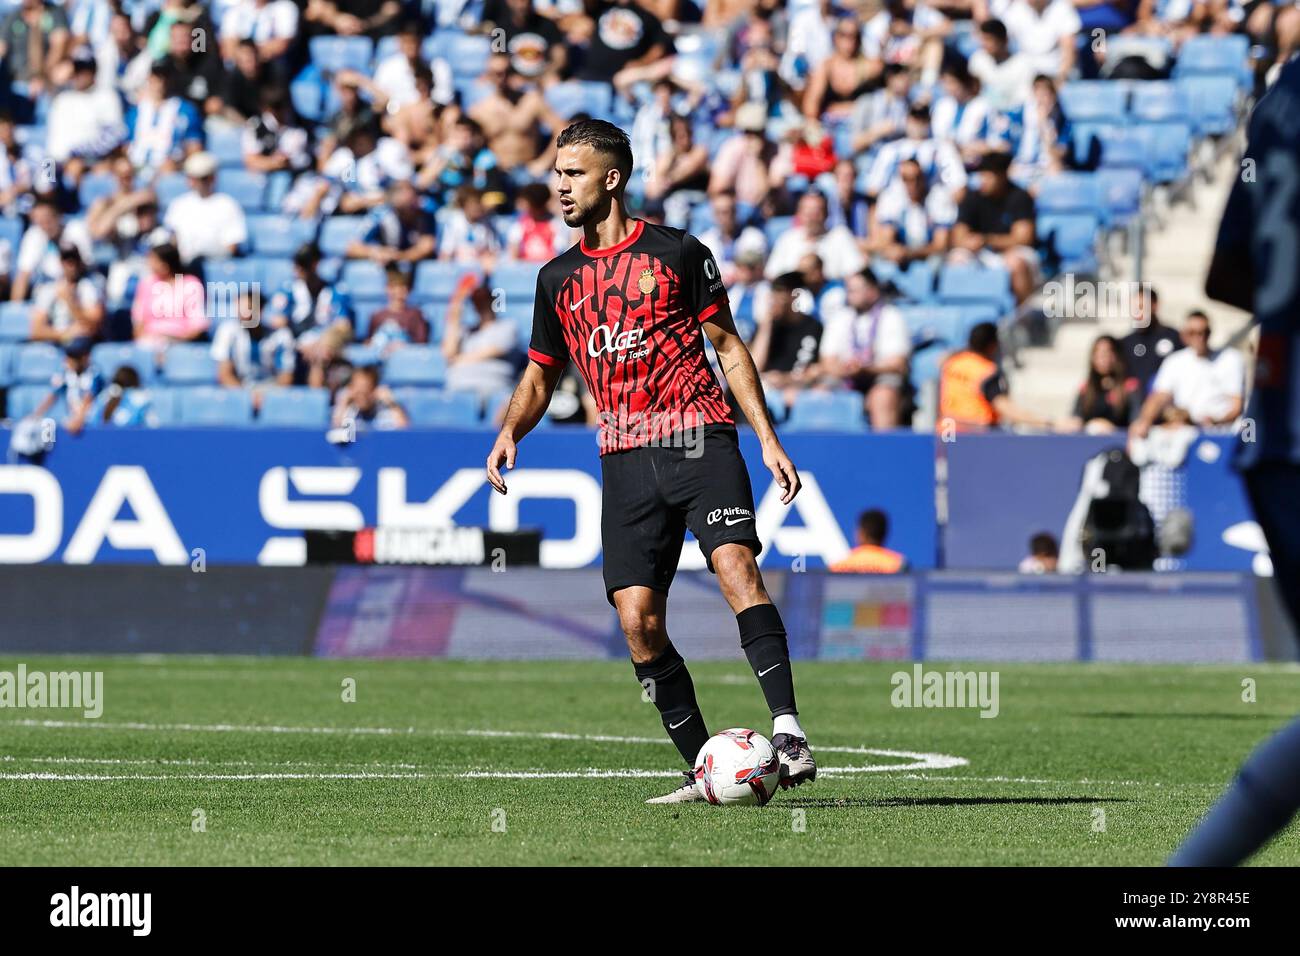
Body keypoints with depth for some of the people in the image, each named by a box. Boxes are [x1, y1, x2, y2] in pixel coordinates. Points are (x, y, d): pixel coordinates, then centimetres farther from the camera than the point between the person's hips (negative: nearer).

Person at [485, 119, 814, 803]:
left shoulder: (678, 252, 4)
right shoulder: (558, 278, 16)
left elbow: (728, 346, 9)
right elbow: (539, 378, 24)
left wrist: (768, 439, 1)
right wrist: (510, 430, 3)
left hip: (699, 436, -4)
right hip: (626, 458, 4)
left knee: (736, 564, -26)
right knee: (637, 620, -6)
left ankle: (787, 732, -31)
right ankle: (703, 769, 3)